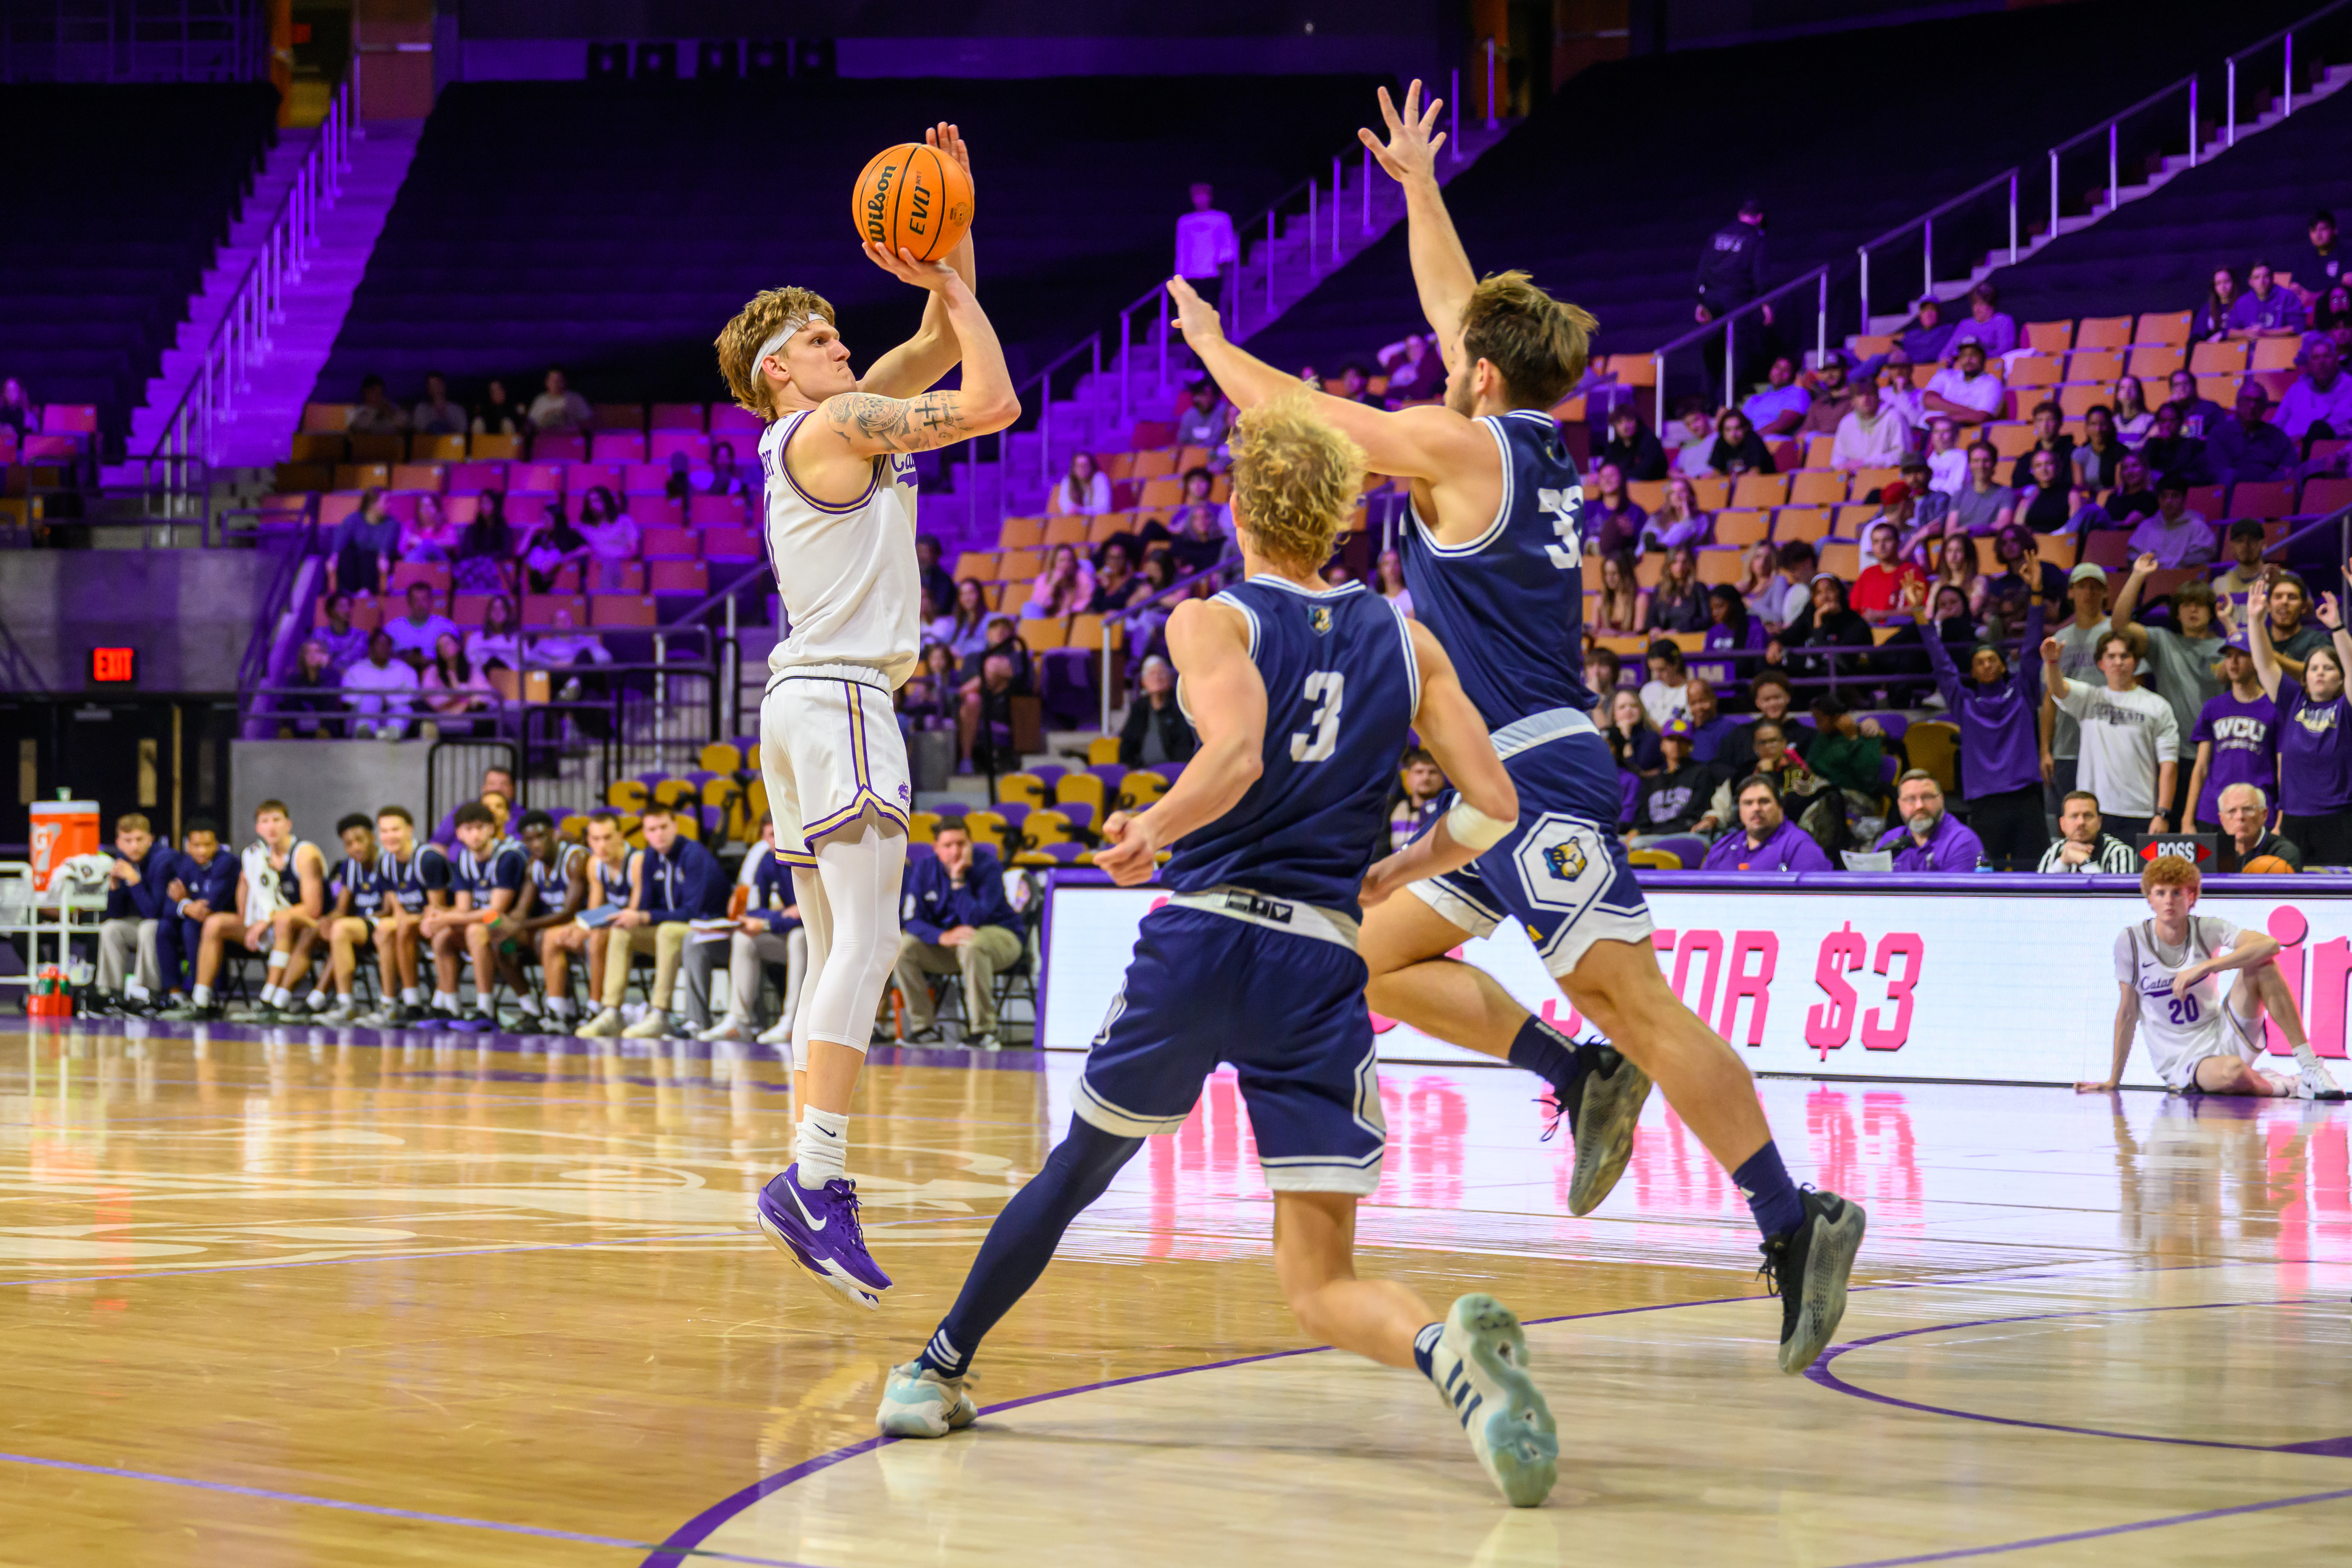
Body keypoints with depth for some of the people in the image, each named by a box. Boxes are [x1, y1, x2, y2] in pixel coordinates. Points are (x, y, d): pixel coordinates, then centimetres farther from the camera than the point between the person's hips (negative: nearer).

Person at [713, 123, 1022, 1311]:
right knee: (866, 942, -18)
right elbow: (991, 401, -10)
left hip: (808, 703, 10)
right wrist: (946, 277, -1)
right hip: (840, 697, -10)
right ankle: (812, 1177, -27)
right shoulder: (831, 427, -6)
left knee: (838, 958, 7)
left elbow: (945, 342, 27)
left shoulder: (837, 423, 20)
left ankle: (816, 1190, 3)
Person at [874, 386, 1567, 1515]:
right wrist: (1397, 872, 22)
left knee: (1079, 1167, 24)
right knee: (1320, 1286, 0)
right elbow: (1491, 807, 6)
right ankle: (1453, 1348, -31)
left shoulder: (1215, 621, 1)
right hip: (1322, 966, 2)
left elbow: (1235, 756, -20)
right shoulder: (1404, 640, 11)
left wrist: (1149, 832, -8)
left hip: (1201, 939, -1)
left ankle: (939, 1368, 35)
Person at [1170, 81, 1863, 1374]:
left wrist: (1208, 342, 15)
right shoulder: (1535, 441, 14)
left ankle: (1793, 1221, -17)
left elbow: (1294, 415, 0)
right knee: (1374, 955, 10)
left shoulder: (1464, 452, -9)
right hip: (1509, 783, 9)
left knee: (1637, 1001, -13)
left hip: (1534, 779, -9)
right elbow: (1459, 310, 29)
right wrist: (1418, 186, 34)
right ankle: (1582, 1078, -1)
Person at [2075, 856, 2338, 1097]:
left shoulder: (2207, 929, -3)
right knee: (2231, 1071, -40)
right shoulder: (2131, 941, -6)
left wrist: (2205, 967, -28)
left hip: (2225, 1038, 3)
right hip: (2180, 1063, -3)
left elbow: (2270, 945, -20)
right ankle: (2279, 1086, -6)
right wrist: (2113, 1081, 3)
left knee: (2262, 963, -21)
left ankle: (2310, 1066, -21)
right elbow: (2127, 1014, 2)